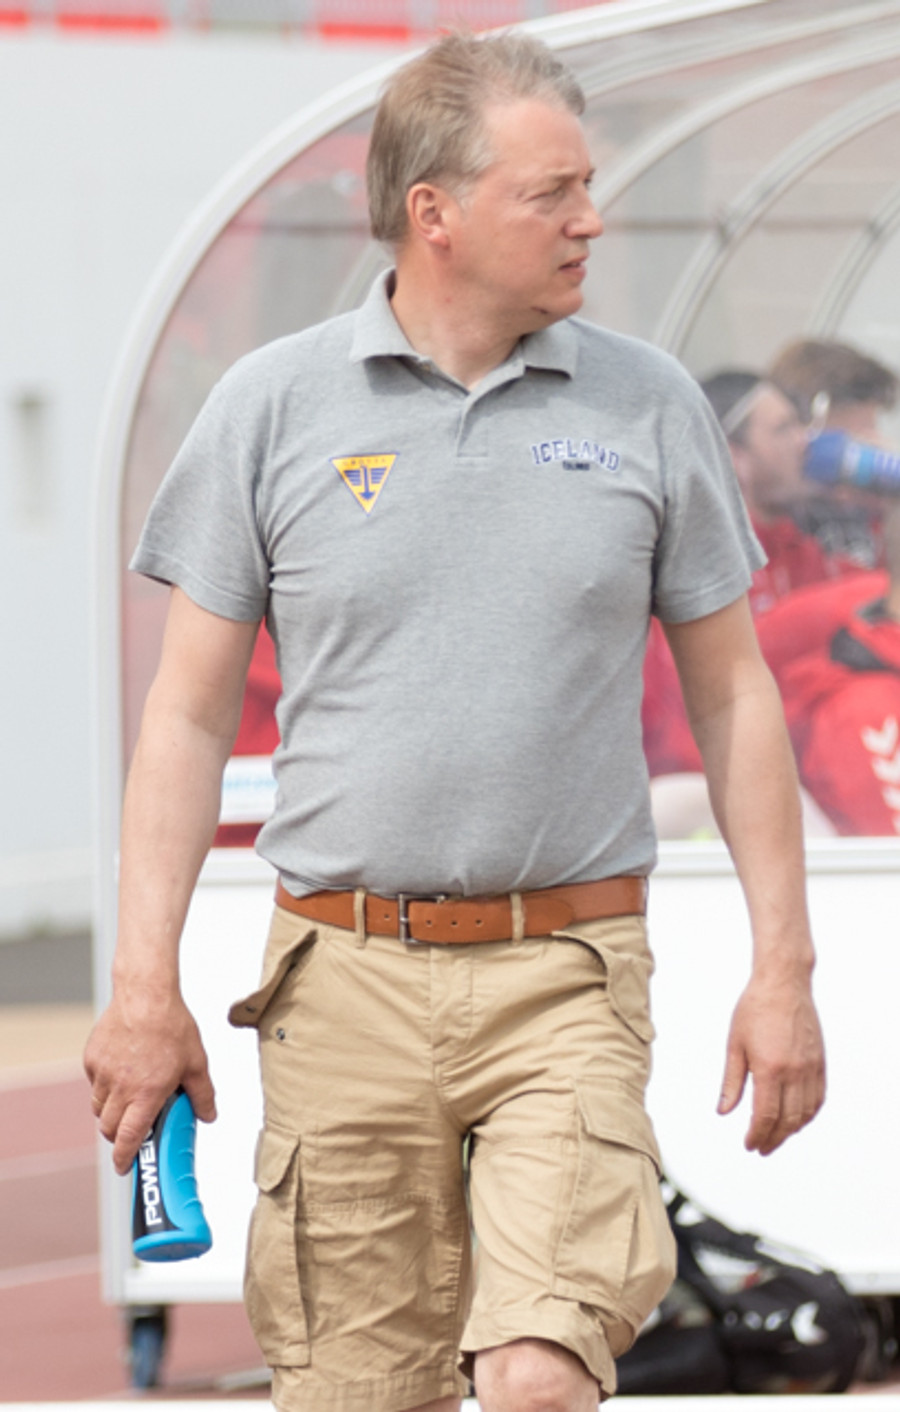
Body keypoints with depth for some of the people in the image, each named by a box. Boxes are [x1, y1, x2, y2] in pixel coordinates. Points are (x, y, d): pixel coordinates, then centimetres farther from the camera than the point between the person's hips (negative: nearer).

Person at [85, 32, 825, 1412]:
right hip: (346, 983, 1)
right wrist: (144, 985, -2)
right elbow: (190, 714, 5)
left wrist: (783, 968, 5)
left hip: (566, 984, 0)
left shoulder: (650, 406, 5)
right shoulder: (272, 406, 2)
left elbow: (732, 691, 10)